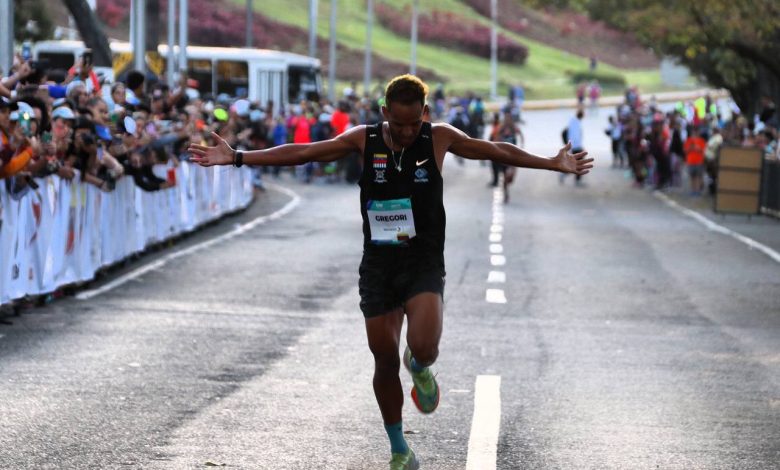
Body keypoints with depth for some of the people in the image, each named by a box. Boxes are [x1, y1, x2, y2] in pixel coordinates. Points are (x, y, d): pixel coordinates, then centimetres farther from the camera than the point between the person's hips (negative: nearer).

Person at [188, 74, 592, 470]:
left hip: (424, 263, -1)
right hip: (378, 264, 1)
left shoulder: (439, 138, -3)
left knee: (424, 348, -23)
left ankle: (419, 368, 17)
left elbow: (495, 150, 7)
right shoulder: (364, 139, -2)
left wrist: (552, 163, 5)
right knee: (385, 362, 4)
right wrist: (236, 158, -3)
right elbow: (301, 153, 0)